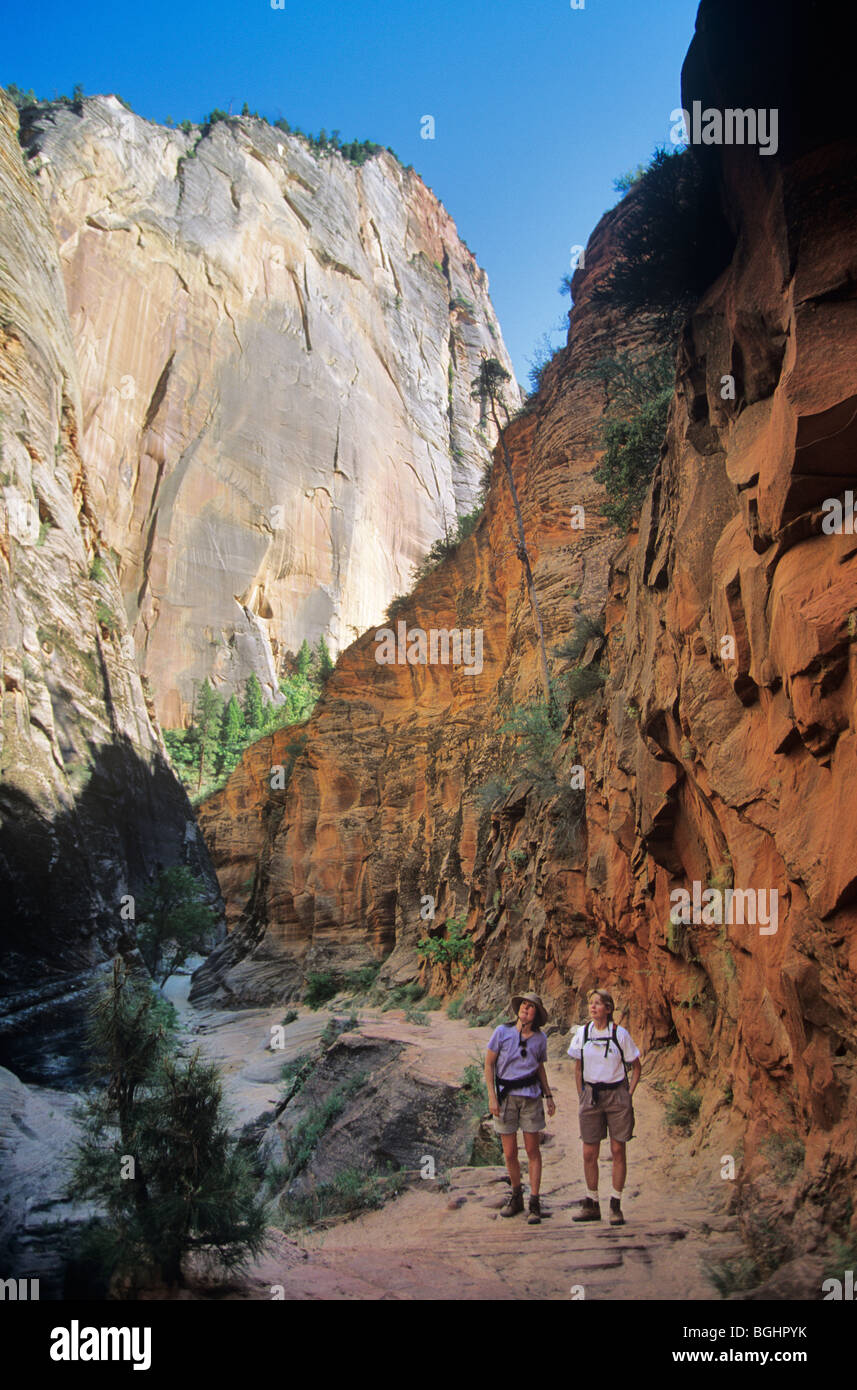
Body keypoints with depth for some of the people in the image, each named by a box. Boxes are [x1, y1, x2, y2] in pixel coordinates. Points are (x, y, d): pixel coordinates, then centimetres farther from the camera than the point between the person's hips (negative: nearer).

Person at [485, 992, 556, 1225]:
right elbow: (489, 1064, 0)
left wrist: (548, 1096, 11)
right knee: (509, 1154, 5)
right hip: (506, 1096, -1)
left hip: (531, 1096, 1)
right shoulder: (502, 1032, -4)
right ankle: (516, 1197, 26)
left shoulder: (540, 1039, 3)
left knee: (533, 1151, 1)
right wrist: (492, 1097, -7)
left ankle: (534, 1204, 10)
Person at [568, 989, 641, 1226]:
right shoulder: (582, 1033, 1)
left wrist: (629, 1094, -2)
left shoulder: (620, 1034, -6)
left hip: (616, 1094, -2)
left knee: (618, 1151, 2)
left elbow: (636, 1066, 5)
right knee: (589, 1154, 4)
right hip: (591, 1095, 2)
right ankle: (592, 1205, 17)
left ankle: (616, 1206, 13)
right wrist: (581, 1096, 7)